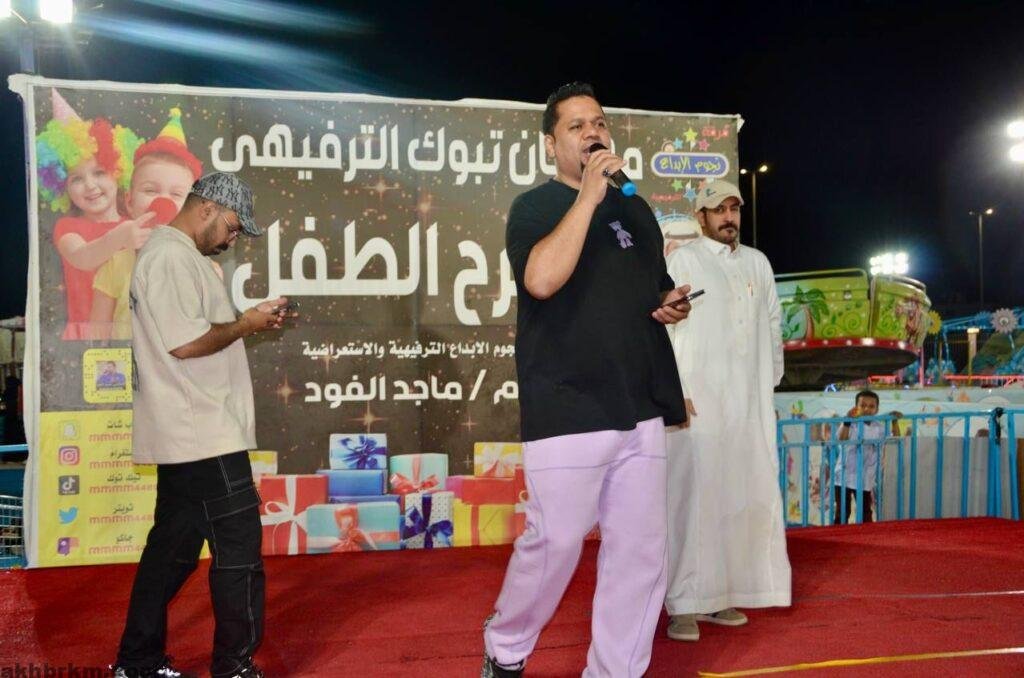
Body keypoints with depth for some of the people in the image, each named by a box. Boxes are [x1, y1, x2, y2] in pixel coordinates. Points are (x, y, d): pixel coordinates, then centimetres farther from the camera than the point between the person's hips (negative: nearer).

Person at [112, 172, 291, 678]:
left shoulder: (169, 253, 19)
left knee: (174, 546, 15)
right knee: (238, 548, -2)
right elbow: (186, 342, -23)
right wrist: (245, 325, -10)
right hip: (205, 434, -11)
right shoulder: (173, 256, -15)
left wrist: (248, 321, 10)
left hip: (186, 434, 11)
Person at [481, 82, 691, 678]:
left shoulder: (635, 211, 17)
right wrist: (588, 194, -19)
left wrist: (673, 305, 6)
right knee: (554, 546, -2)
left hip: (640, 411, 6)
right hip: (566, 413, -6)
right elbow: (541, 279, -22)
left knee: (642, 553, 6)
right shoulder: (535, 207, 0)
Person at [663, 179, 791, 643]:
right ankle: (683, 605, -2)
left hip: (750, 402, 6)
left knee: (745, 497, 5)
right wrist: (676, 391, -12)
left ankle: (719, 596, 15)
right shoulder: (683, 260, 1)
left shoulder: (758, 263, 17)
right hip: (698, 400, -5)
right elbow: (664, 328, -5)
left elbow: (772, 325, 21)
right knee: (694, 497, -8)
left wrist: (772, 379, 14)